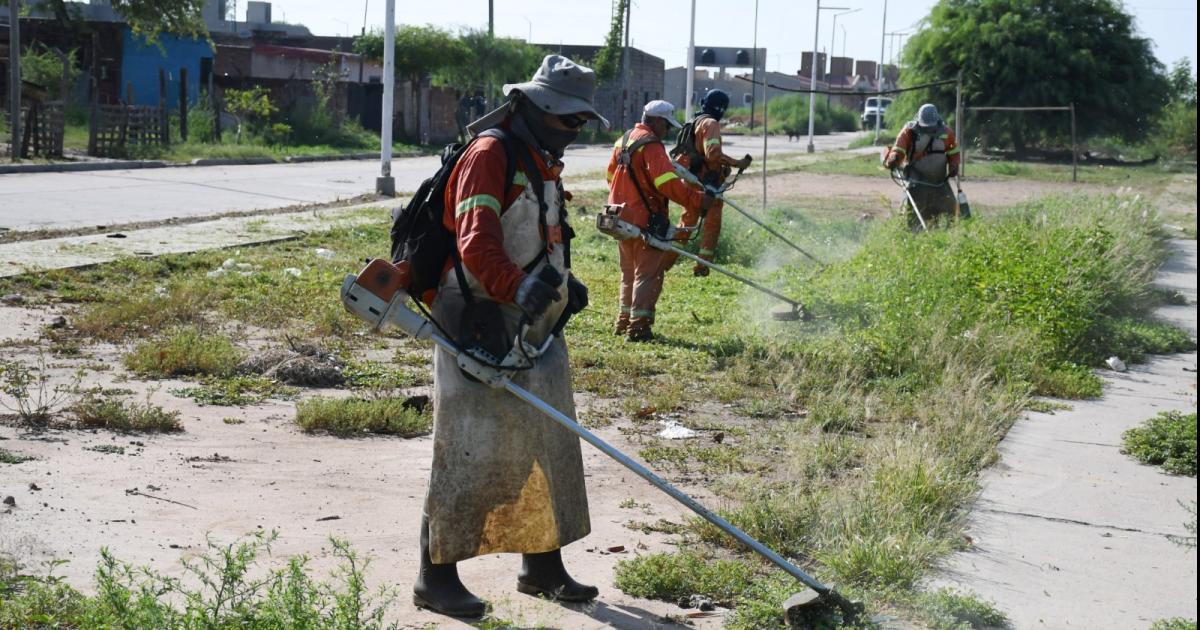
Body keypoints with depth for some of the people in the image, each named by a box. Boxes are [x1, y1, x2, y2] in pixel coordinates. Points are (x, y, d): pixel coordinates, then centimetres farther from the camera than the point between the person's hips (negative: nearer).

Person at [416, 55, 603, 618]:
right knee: (469, 453, -6)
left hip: (535, 328, 10)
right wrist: (520, 288, -43)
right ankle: (435, 576, 4)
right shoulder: (490, 154, -15)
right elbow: (476, 243, -28)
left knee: (548, 447, 15)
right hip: (483, 327, -9)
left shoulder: (544, 163, 16)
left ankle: (542, 566, 27)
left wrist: (564, 285, 13)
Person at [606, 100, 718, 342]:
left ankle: (624, 321, 25)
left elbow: (611, 175, 19)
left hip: (622, 217, 9)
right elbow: (667, 183, -25)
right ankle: (639, 326, -8)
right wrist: (699, 200, -22)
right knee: (648, 273, -4)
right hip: (646, 219, -9)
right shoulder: (651, 145, -16)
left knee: (629, 272, 19)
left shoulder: (624, 140, 12)